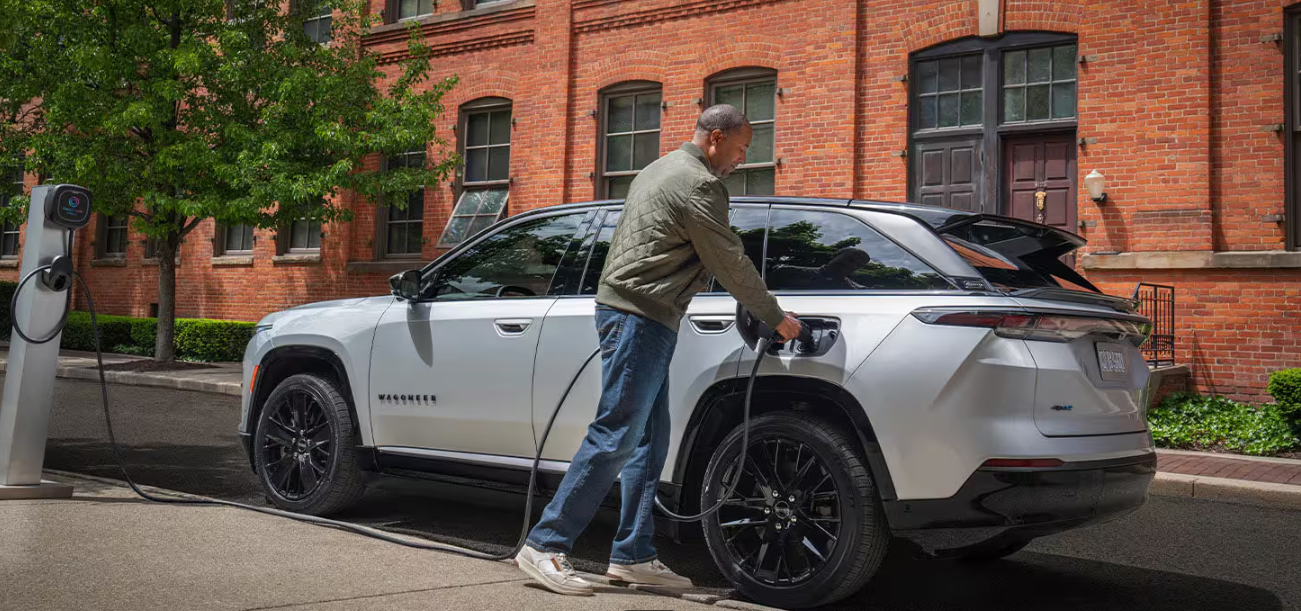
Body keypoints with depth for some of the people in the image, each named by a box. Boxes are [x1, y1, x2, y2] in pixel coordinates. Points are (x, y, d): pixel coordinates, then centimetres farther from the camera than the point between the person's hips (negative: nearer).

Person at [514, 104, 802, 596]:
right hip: (640, 318, -11)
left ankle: (632, 555, 11)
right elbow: (731, 264, -9)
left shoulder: (664, 169, 21)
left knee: (648, 442, 9)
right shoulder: (696, 183, -11)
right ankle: (544, 547, -7)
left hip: (637, 317, 11)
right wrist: (777, 319, 1)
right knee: (614, 437, -10)